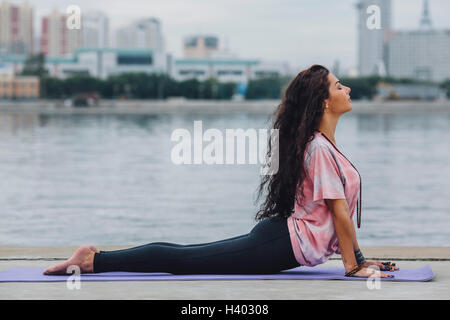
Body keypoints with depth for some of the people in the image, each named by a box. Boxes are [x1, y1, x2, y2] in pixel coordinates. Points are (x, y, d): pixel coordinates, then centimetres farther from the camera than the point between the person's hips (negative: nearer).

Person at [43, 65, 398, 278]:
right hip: (286, 244, -9)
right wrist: (352, 266, -14)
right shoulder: (321, 148, -18)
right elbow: (339, 211, -18)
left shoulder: (325, 145, 15)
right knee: (183, 259, -6)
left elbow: (342, 210, 20)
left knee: (188, 256, 10)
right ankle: (96, 260, -3)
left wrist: (358, 256, 18)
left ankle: (96, 257, 12)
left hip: (281, 235, 9)